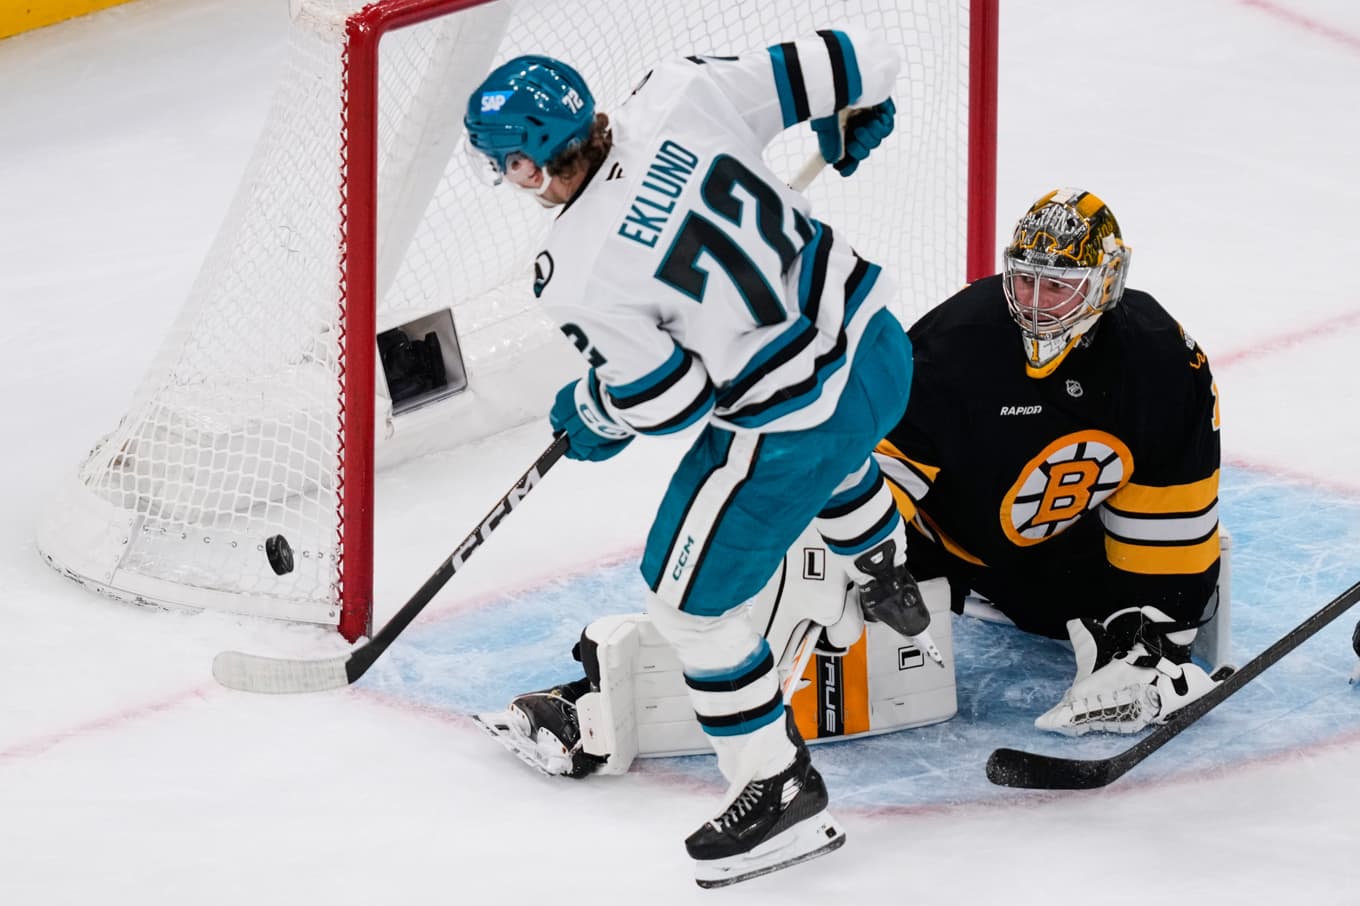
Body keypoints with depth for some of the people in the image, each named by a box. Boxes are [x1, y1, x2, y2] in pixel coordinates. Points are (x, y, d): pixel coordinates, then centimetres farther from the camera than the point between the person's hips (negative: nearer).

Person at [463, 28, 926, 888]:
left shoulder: (577, 275, -22)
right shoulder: (682, 94, -11)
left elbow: (667, 398, -15)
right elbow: (851, 65, -7)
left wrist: (593, 414, 7)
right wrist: (854, 115, 17)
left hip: (788, 431, -7)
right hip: (879, 346, 7)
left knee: (690, 597, 11)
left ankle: (780, 792, 18)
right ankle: (892, 586, 67)